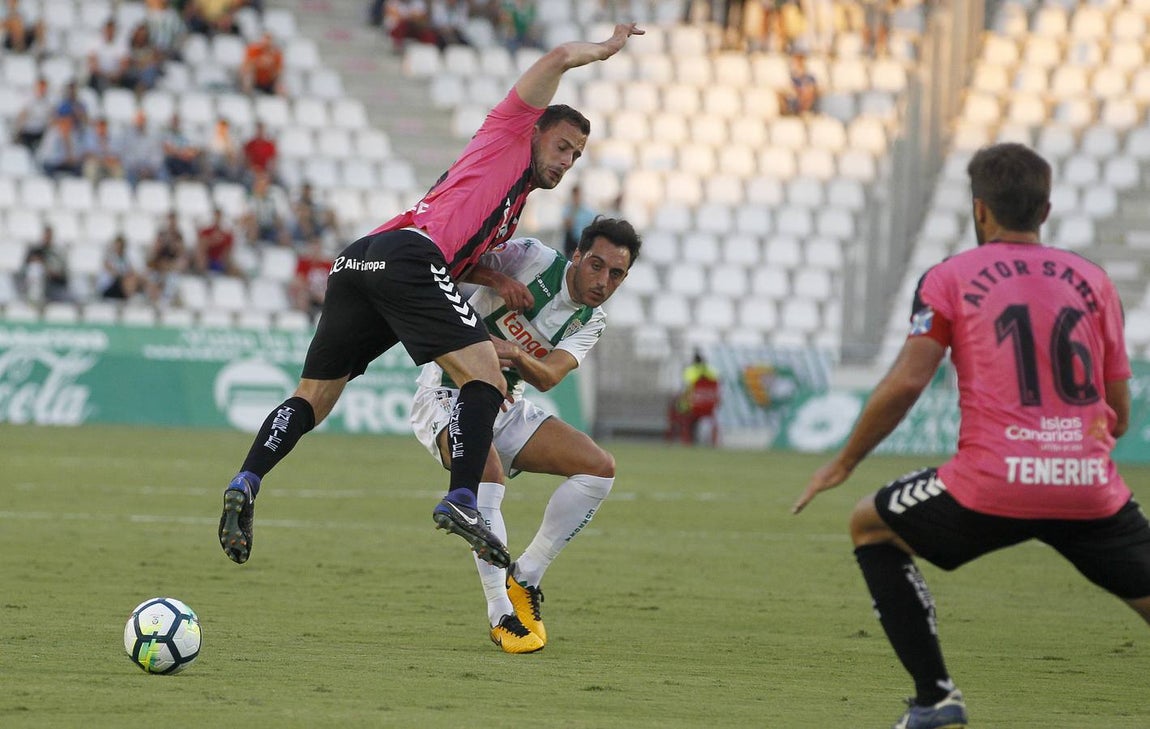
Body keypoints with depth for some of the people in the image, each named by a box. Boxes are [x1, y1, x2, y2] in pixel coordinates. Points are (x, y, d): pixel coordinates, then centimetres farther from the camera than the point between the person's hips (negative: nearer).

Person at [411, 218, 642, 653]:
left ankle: (524, 579, 1)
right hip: (448, 394, -7)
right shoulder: (532, 258, -14)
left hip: (506, 407, 7)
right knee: (489, 471, -35)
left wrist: (516, 355, -39)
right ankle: (501, 615, -30)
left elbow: (549, 377, -17)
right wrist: (497, 279, -30)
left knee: (600, 468, -8)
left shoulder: (590, 322, 1)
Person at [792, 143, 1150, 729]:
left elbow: (905, 383, -3)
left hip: (992, 486, -2)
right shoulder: (1093, 280, 14)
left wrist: (843, 464, 8)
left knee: (871, 527, 22)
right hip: (1092, 488, 2)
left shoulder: (950, 278, 6)